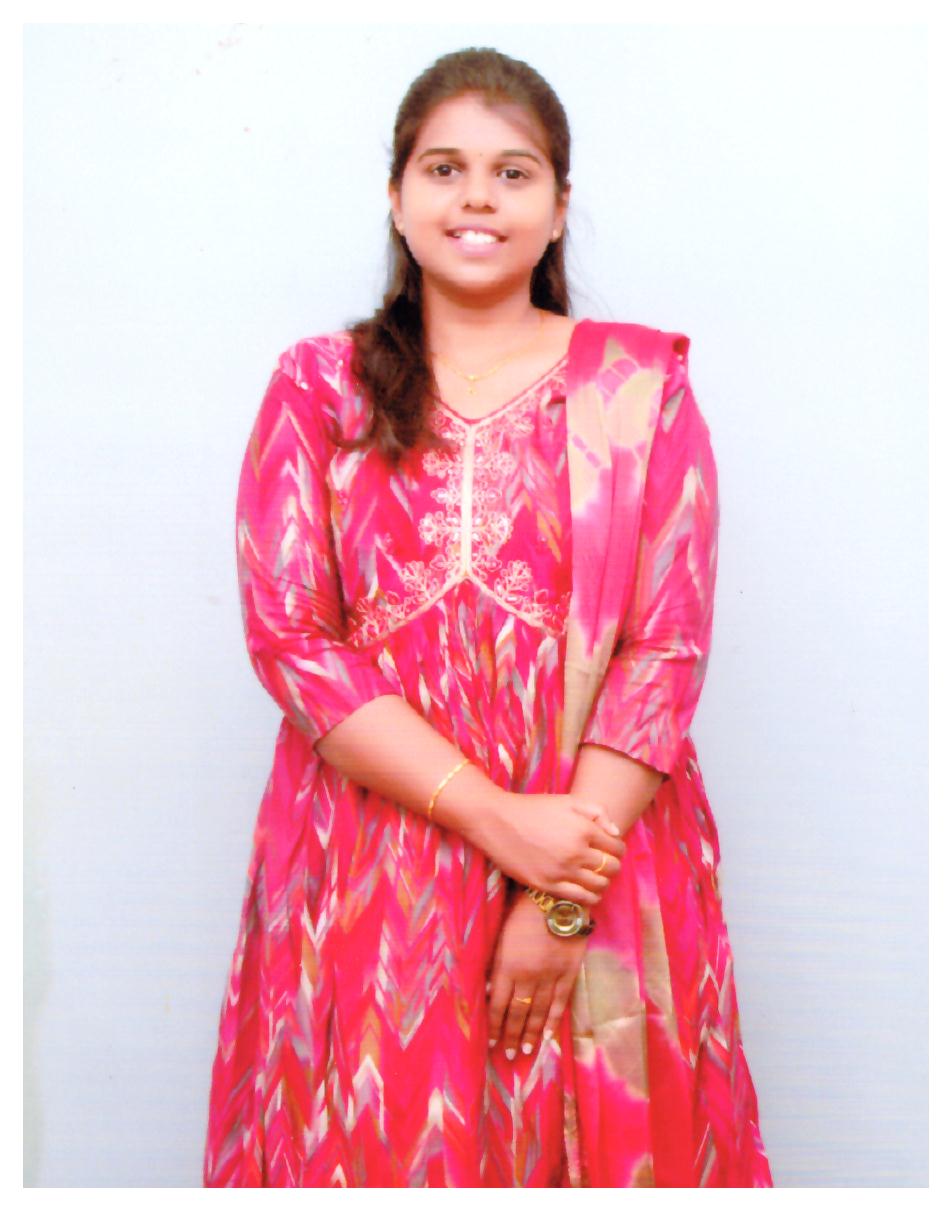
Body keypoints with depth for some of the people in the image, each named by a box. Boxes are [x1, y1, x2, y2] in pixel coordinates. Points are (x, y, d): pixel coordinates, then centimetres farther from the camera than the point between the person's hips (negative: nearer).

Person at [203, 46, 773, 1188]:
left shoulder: (641, 382, 3)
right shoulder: (318, 386, 4)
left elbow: (667, 648, -4)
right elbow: (288, 635, -5)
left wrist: (564, 901, -13)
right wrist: (499, 821, -14)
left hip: (601, 863, 0)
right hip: (363, 875, 0)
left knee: (595, 1136, 10)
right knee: (383, 1138, 10)